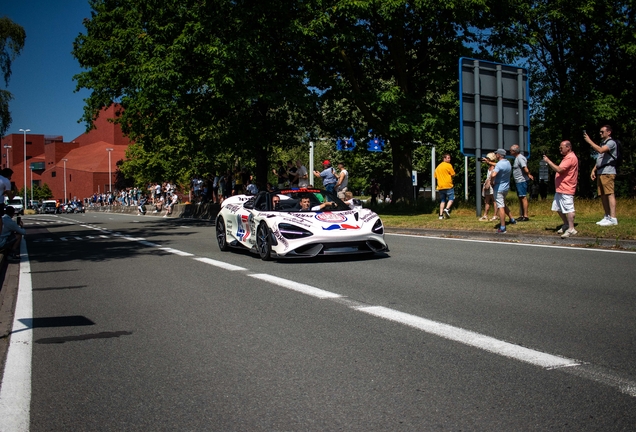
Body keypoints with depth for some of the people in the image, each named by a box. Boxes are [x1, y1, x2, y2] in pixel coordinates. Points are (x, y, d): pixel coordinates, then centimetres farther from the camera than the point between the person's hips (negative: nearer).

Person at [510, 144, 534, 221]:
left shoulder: (520, 158, -16)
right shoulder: (517, 158, 15)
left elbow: (526, 169, -23)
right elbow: (526, 170, 20)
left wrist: (529, 175, -7)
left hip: (522, 181, -10)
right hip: (518, 181, 10)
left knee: (523, 198, -8)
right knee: (520, 198, 13)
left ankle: (525, 216, -7)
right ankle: (521, 216, 19)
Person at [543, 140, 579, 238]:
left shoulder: (570, 158, -15)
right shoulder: (567, 157, 20)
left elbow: (559, 169, -23)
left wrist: (548, 161, -17)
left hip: (566, 189, -11)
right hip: (560, 188, 11)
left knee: (568, 209, -9)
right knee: (558, 208, 17)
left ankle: (571, 229, -6)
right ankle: (566, 225, 29)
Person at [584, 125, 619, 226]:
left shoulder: (611, 142, -5)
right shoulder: (602, 143, 23)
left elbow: (600, 150, -23)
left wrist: (589, 141, -20)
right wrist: (594, 170, 15)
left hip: (608, 172, -9)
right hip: (600, 172, 9)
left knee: (610, 194, -12)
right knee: (603, 195, 8)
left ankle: (613, 218, -15)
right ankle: (607, 217, 13)